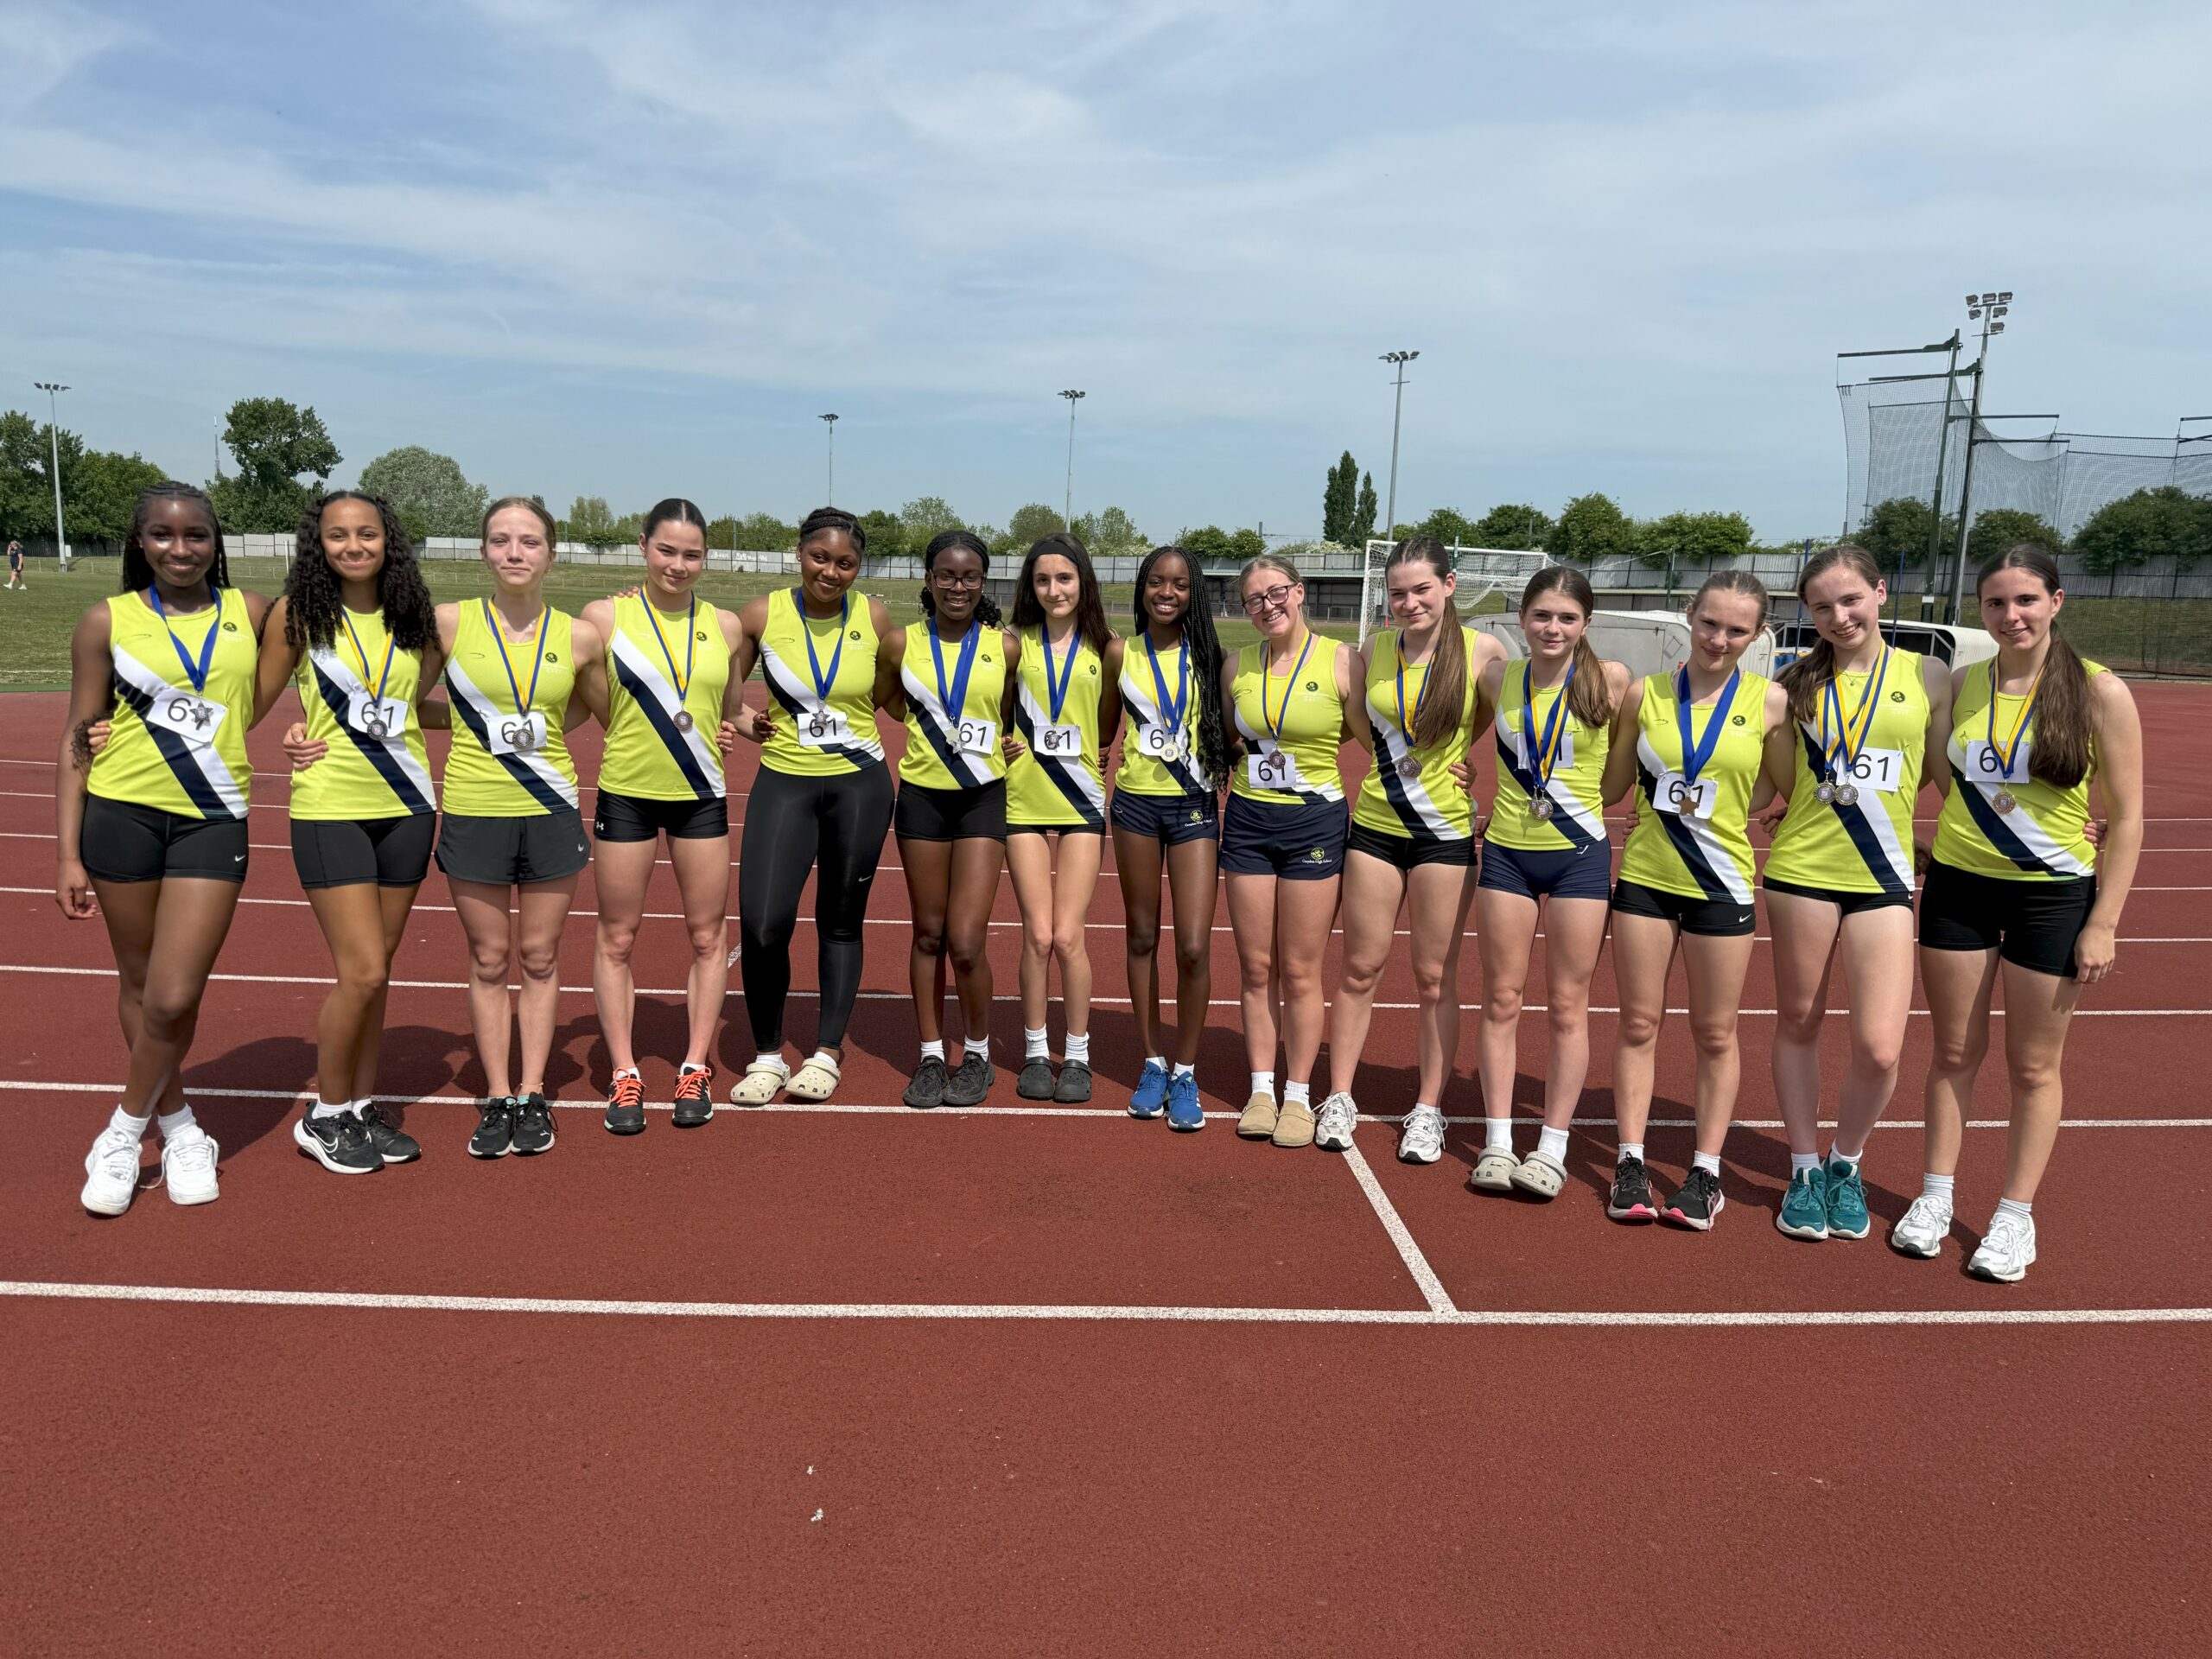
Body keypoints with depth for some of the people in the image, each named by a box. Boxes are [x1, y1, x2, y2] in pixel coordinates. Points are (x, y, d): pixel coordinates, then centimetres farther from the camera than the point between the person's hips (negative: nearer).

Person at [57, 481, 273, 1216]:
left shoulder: (251, 612, 3)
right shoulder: (107, 622, 0)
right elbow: (78, 739, 2)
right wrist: (67, 854, -1)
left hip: (212, 822, 0)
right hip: (121, 815, 0)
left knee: (175, 998, -6)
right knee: (139, 984, 11)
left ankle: (126, 1129, 17)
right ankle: (178, 1124, 29)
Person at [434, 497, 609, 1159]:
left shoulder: (579, 637, -2)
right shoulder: (448, 623, -5)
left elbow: (600, 709, 16)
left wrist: (539, 731, 7)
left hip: (550, 811, 1)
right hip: (474, 812, -1)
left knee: (539, 958, 9)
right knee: (489, 960, 8)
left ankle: (531, 1095, 20)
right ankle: (496, 1097, 19)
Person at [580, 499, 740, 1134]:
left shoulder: (724, 626, 3)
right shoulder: (606, 616, -4)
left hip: (702, 796, 2)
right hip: (626, 793, -2)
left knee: (708, 935, 7)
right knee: (616, 938, 4)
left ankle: (695, 1068, 20)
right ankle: (624, 1074, 16)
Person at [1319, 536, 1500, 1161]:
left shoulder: (1482, 651, -6)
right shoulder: (1375, 650, 3)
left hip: (1446, 832, -2)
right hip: (1375, 826, 3)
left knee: (1435, 978, 5)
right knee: (1360, 968, 8)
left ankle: (1428, 1110, 17)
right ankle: (1339, 1098, 19)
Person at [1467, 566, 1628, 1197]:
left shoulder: (1610, 680, -8)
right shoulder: (1497, 679, 1)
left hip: (1580, 855, -2)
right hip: (1507, 853, 3)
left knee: (1567, 1007, 4)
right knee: (1501, 1002, 6)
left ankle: (1551, 1150, 13)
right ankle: (1497, 1143, 15)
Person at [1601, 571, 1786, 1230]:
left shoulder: (1770, 702, -5)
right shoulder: (1645, 693, -1)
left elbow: (1771, 792, 4)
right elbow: (1610, 785, 8)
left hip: (1722, 884, -1)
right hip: (1645, 877, 1)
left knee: (1715, 1034, 9)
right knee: (1638, 1026, 8)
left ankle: (1706, 1170, 22)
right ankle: (1631, 1162, 19)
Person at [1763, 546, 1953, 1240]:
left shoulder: (1927, 676, 4)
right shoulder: (1798, 682, 5)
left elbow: (1949, 778, 9)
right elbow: (1782, 785, 7)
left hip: (1884, 878, 0)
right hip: (1802, 869, 1)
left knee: (1879, 1048, -6)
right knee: (1798, 1023, 10)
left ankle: (1845, 1164, 22)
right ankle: (1804, 1169, 29)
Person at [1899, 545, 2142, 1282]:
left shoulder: (2099, 692, -9)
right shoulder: (1960, 684, 1)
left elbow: (2125, 817, -7)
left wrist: (2103, 922, -10)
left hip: (2053, 896, -3)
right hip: (1958, 886, 3)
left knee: (2034, 1064, 8)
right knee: (1954, 1051, 11)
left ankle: (2015, 1217, 21)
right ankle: (1935, 1197, 24)